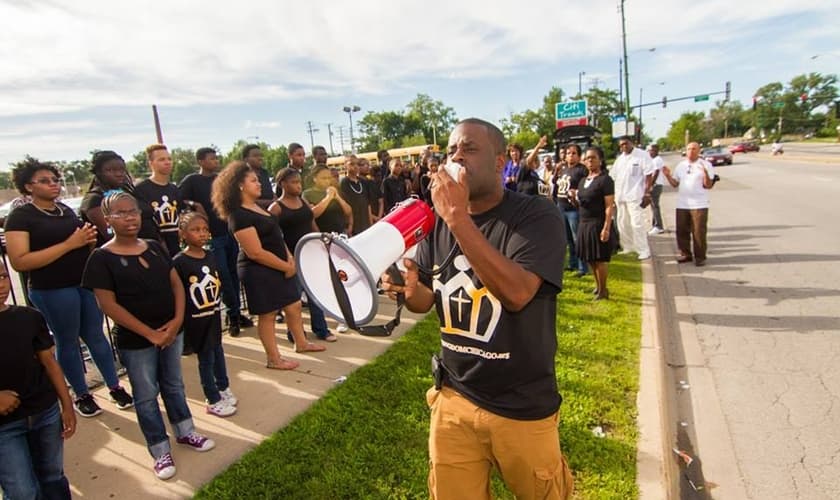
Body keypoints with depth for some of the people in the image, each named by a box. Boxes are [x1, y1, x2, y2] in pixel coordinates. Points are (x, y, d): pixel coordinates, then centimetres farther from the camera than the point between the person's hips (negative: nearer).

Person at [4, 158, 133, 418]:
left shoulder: (66, 209, 10)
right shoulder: (20, 216, -8)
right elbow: (19, 261, -18)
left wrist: (89, 238, 0)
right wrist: (69, 244, -21)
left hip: (87, 282, 5)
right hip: (52, 290, -5)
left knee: (95, 335, 13)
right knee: (67, 341, 9)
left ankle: (115, 387, 22)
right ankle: (82, 395, 24)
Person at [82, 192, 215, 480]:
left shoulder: (155, 247, 3)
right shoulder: (102, 258, -12)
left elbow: (176, 283, 4)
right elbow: (108, 305, -15)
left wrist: (177, 320, -10)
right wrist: (149, 333, -16)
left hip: (172, 332, 5)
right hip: (135, 341, -4)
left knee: (174, 385, 20)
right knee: (146, 396, 11)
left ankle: (185, 432, 38)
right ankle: (161, 452, 25)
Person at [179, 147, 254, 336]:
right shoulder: (192, 180, -2)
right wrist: (194, 204, -24)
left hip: (230, 232, 5)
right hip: (211, 236, -5)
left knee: (233, 274, 8)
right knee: (223, 276, -3)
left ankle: (235, 314, 18)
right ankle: (234, 314, 8)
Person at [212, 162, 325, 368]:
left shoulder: (258, 207, 11)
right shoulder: (240, 215, -19)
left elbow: (275, 235, 17)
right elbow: (256, 253, -23)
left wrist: (289, 257, 1)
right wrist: (286, 267, -15)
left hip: (280, 267, 9)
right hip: (259, 272, -9)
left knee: (294, 306, 16)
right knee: (267, 314, 4)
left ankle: (301, 343, 34)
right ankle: (273, 359, 19)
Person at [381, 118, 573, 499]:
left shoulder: (537, 215, -15)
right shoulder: (439, 221, 1)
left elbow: (517, 293, -30)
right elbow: (426, 300, 7)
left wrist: (459, 218, -32)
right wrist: (408, 287, -16)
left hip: (522, 407, -3)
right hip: (453, 397, 4)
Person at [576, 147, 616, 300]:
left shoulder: (605, 179, -10)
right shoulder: (583, 180, 13)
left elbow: (610, 205, -16)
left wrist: (606, 227, -21)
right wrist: (574, 199, 5)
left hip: (598, 223, -7)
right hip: (584, 223, 7)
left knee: (599, 259, -2)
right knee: (590, 259, 13)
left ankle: (603, 290, 11)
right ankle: (598, 286, 28)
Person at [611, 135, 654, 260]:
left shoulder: (642, 155, -7)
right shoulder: (620, 159, 12)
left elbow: (649, 175, -10)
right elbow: (612, 176, 14)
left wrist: (647, 194, -16)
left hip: (635, 195, -7)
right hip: (620, 196, 7)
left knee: (636, 223, -10)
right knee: (622, 223, 14)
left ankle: (643, 251, -1)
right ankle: (627, 247, 28)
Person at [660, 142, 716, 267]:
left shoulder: (705, 165, -2)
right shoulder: (680, 166, 12)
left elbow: (708, 186, -8)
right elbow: (675, 184, 13)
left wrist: (706, 173, -25)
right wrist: (668, 176, -3)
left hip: (699, 205, -4)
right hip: (682, 204, 5)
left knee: (699, 232, -3)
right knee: (682, 231, 8)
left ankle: (700, 257, 6)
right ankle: (685, 254, 20)